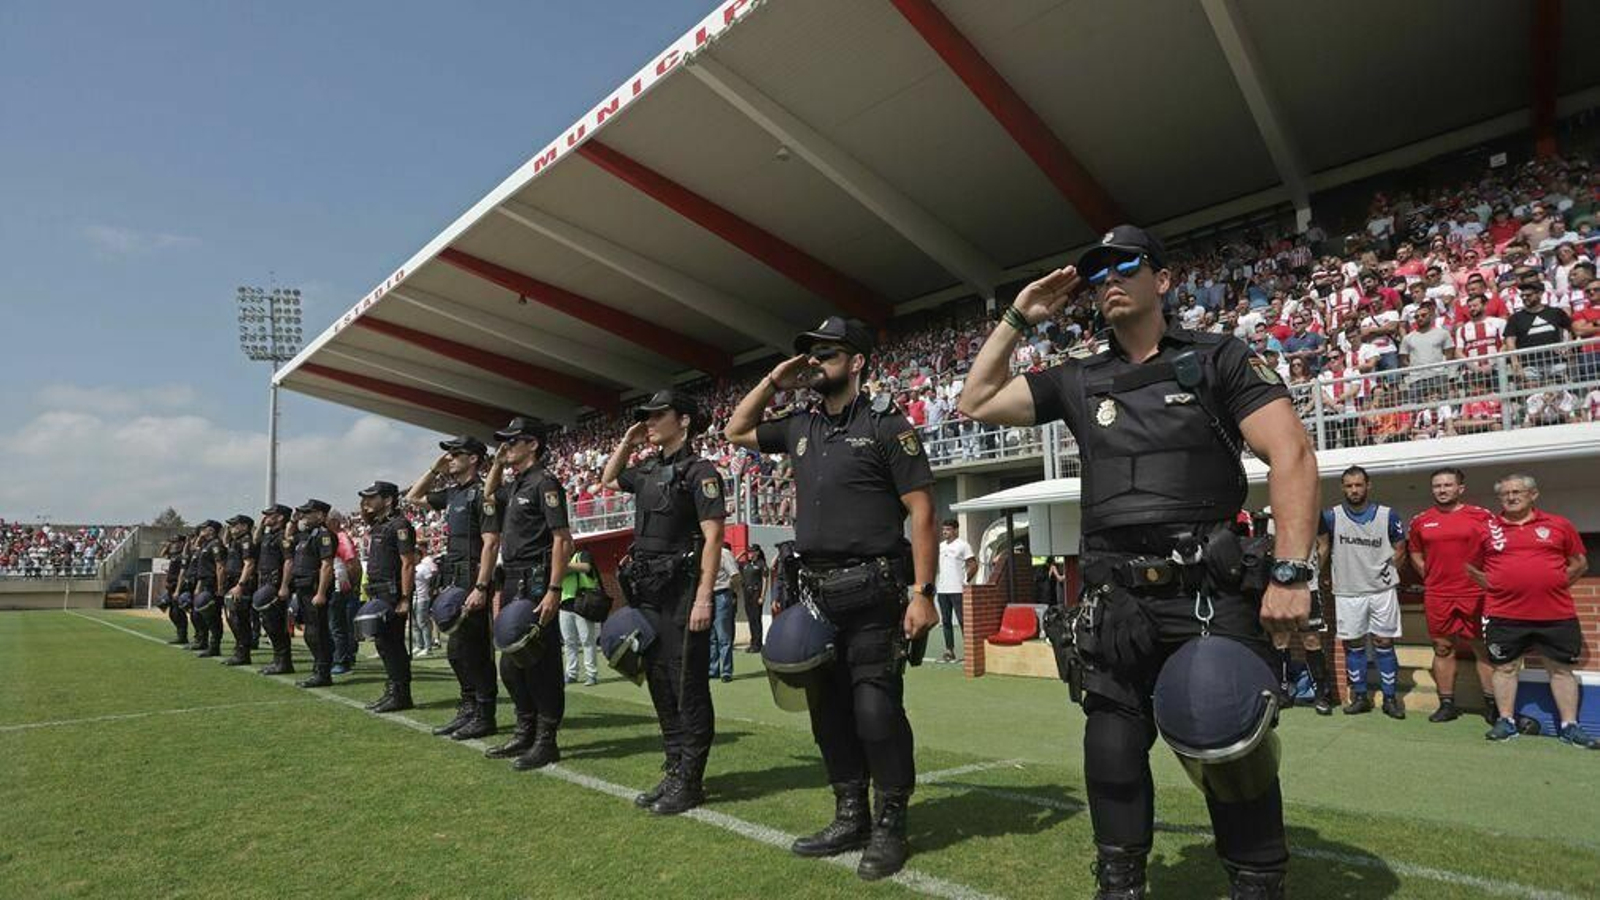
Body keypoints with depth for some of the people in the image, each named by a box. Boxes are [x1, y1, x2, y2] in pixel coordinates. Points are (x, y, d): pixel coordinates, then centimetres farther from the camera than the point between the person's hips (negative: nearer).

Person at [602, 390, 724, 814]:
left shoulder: (699, 471, -8)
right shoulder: (648, 471, 14)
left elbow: (713, 537, -14)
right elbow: (608, 479, 33)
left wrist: (704, 598, -21)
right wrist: (627, 441, 18)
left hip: (681, 594, -8)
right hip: (647, 593, 8)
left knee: (688, 688, -1)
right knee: (660, 684, 13)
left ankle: (689, 781, 8)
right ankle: (673, 771, 24)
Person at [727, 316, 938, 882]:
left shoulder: (886, 425, -6)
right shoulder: (802, 427, 13)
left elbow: (921, 513, -10)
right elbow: (737, 433, 26)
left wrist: (923, 593, -16)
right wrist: (773, 382, 12)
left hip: (871, 593, -7)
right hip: (817, 592, 7)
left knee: (876, 712, -4)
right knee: (829, 709, 13)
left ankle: (890, 828, 15)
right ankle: (850, 819, 28)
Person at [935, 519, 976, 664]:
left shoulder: (963, 545, -3)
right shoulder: (940, 546, 15)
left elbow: (973, 565, -7)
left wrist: (966, 581, -12)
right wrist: (933, 583, 10)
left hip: (957, 590, -6)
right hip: (941, 590, 7)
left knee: (962, 621, -4)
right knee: (945, 622, 8)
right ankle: (949, 651, 14)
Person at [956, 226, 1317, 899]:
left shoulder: (1217, 359, 3)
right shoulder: (1079, 381, 14)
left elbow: (1292, 455, -6)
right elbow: (977, 404, 19)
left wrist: (1291, 574, -16)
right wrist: (1016, 319, 14)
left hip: (1210, 592, -3)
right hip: (1115, 599, 4)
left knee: (1231, 751, 4)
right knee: (1114, 755, 12)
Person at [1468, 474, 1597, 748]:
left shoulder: (1559, 525, 5)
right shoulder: (1487, 529, 3)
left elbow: (1580, 563, 12)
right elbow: (1471, 566, 13)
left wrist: (1557, 583, 3)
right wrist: (1493, 587, 4)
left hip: (1556, 613, 1)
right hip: (1503, 614, 0)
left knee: (1561, 668, 8)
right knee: (1505, 667, 6)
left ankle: (1569, 726, 18)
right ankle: (1506, 721, 16)